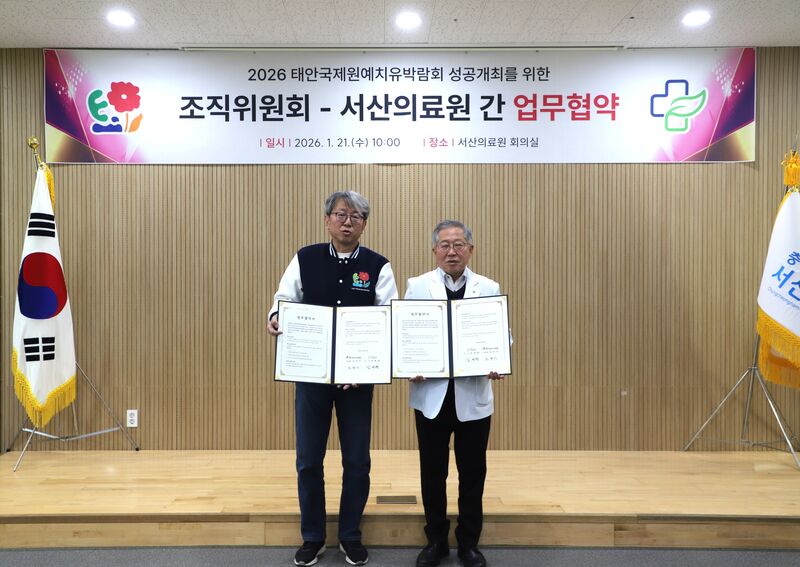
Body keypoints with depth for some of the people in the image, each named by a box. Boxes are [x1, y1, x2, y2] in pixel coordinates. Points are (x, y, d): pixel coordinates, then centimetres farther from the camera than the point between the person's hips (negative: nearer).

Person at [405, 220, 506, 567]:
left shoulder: (489, 289, 4)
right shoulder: (417, 287, 2)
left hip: (474, 395, 1)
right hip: (430, 394, 0)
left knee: (472, 473, 11)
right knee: (432, 472, 11)